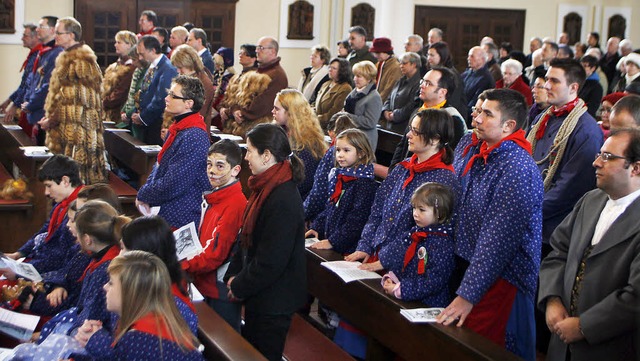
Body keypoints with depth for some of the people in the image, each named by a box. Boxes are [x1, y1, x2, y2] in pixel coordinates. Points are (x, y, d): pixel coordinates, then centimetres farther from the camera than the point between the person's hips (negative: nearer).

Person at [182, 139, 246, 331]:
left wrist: (180, 266, -19)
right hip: (208, 285, 9)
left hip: (223, 291, -9)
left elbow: (215, 254, -24)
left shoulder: (235, 203, -21)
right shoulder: (211, 198, 10)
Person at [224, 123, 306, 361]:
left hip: (273, 303, -10)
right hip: (260, 297, 10)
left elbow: (270, 261, -26)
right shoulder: (266, 188, 5)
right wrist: (233, 275, 4)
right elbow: (248, 239, 13)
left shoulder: (283, 201, -27)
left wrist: (239, 287, -13)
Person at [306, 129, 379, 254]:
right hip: (327, 238, 7)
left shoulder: (365, 183, -11)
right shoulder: (337, 176, 14)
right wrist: (316, 227, 11)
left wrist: (333, 241, -17)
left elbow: (357, 219, -15)